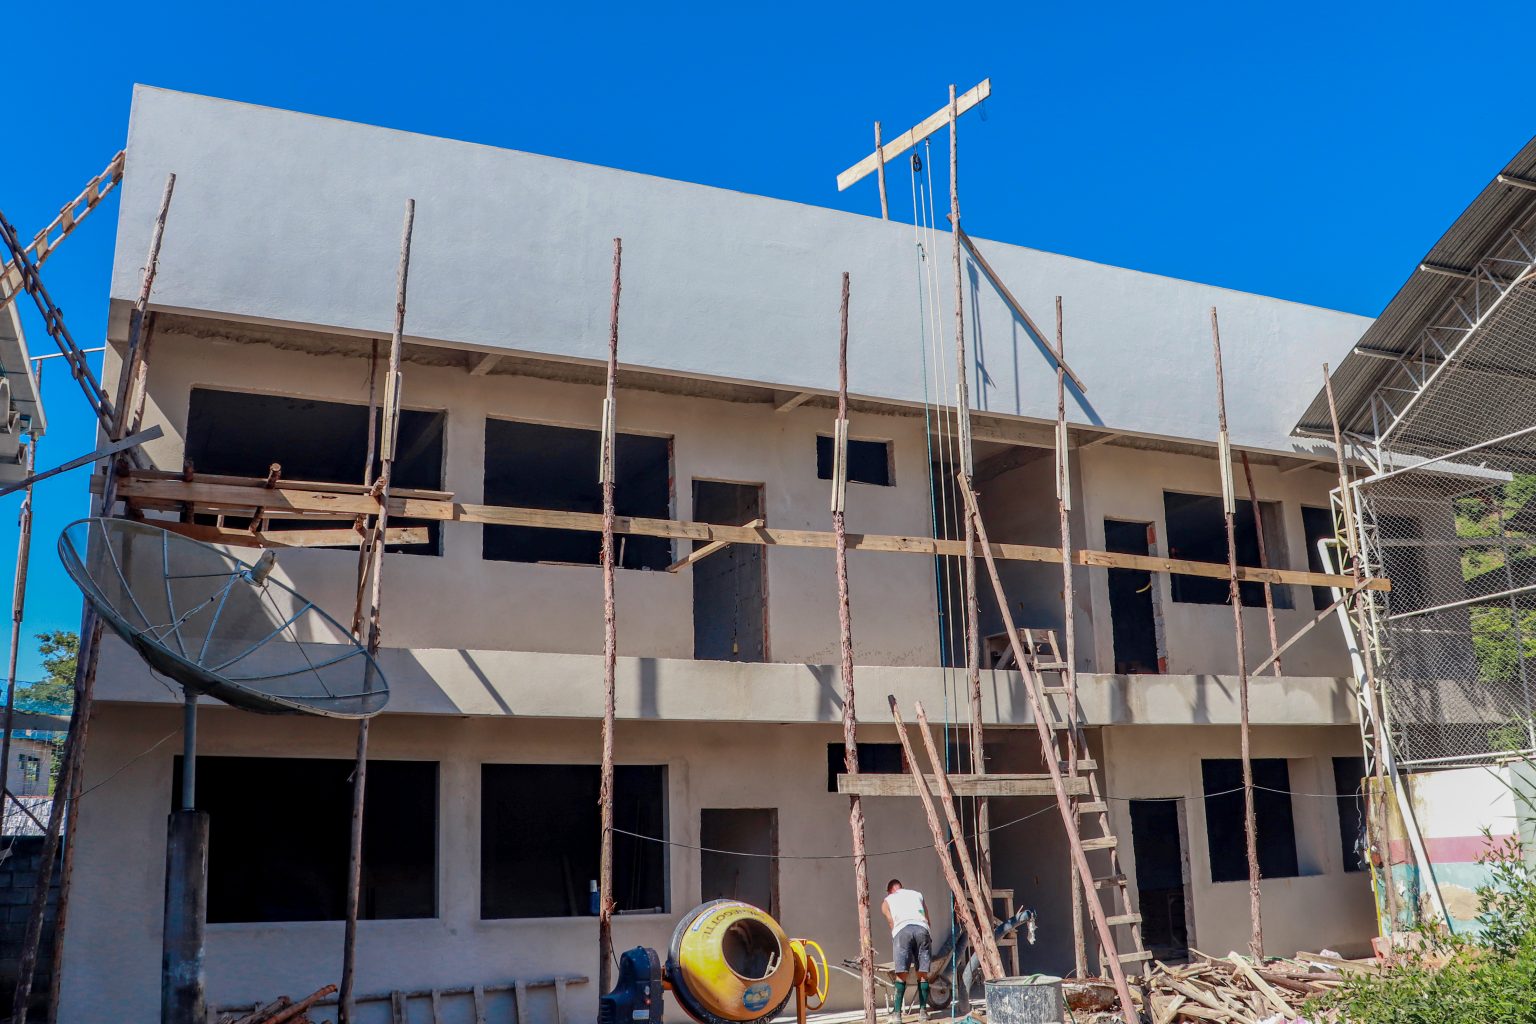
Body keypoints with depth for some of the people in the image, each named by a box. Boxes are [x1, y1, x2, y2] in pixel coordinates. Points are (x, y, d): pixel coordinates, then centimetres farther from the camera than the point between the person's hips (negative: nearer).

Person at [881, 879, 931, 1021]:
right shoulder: (917, 894, 33)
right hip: (921, 929, 2)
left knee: (901, 973, -1)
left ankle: (897, 1012, -3)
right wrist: (929, 939, 38)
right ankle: (923, 1011, 9)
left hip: (903, 930, -2)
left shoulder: (887, 901, 28)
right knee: (922, 973, 8)